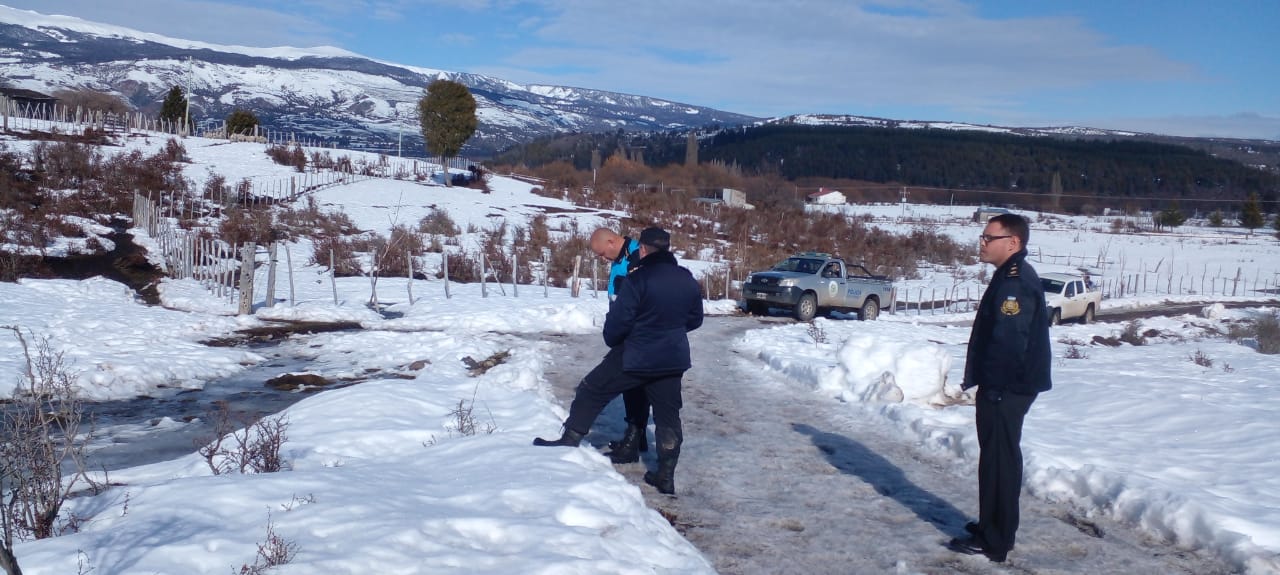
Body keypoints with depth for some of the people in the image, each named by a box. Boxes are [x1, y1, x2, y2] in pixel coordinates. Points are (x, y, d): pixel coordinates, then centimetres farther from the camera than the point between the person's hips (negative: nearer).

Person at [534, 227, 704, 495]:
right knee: (668, 416, 13)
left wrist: (611, 340, 5)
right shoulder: (688, 280, 2)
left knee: (590, 393, 12)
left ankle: (570, 441, 18)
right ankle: (666, 477, 16)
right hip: (673, 360, 5)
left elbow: (618, 320, -16)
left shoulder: (637, 279, -17)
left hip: (636, 358, -5)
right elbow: (695, 320, 13)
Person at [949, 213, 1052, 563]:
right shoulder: (1011, 277, 15)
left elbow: (1006, 340, -26)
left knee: (999, 460, -4)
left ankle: (993, 541, 4)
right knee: (998, 457, 19)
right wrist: (979, 380, 20)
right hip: (1001, 387, 11)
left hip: (1005, 390, -11)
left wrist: (992, 386, -22)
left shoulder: (1016, 282, -20)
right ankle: (994, 525, 31)